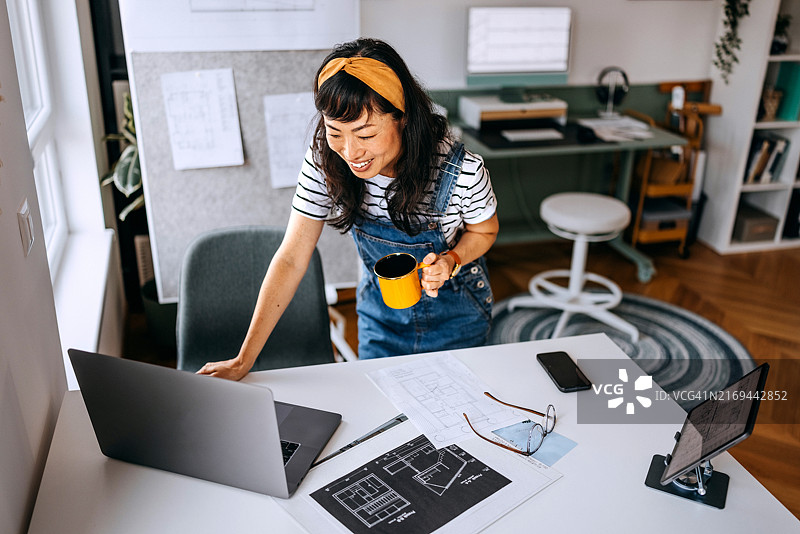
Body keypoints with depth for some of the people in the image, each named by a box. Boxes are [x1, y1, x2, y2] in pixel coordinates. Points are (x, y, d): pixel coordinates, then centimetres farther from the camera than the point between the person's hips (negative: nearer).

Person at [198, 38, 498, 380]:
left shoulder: (461, 171, -30)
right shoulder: (324, 162, -24)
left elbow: (485, 230, -7)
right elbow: (291, 259, -20)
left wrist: (451, 261, -30)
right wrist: (244, 361, -22)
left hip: (455, 311, -1)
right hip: (381, 311, 2)